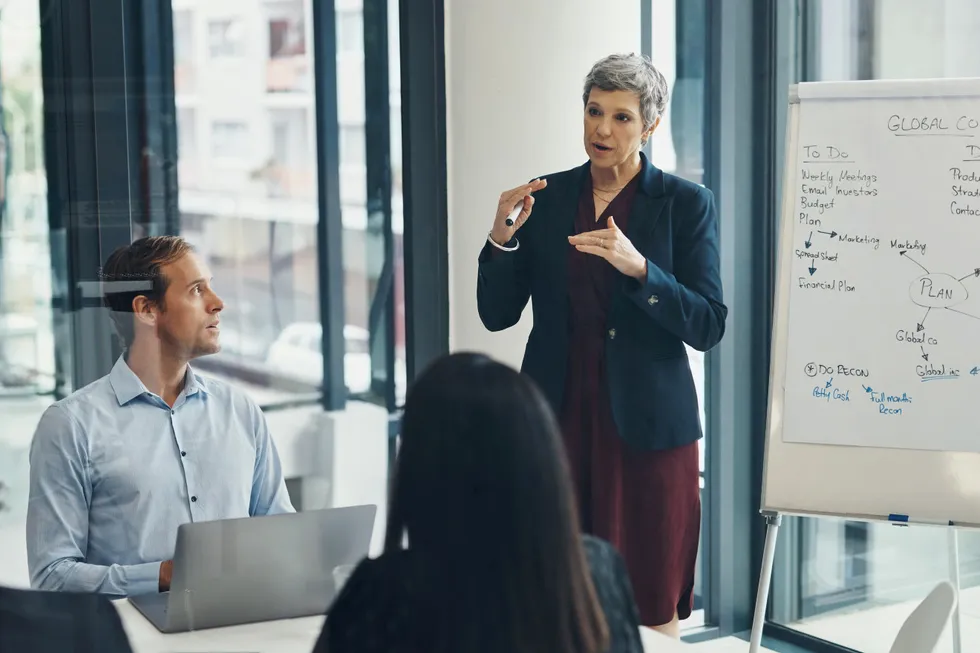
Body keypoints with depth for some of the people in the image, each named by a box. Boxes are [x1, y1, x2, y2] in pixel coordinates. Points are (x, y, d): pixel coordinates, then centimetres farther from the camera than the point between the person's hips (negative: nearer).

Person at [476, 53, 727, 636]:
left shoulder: (687, 204, -1)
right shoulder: (546, 197, 7)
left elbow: (709, 327, -8)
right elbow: (497, 314, 6)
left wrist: (638, 267, -22)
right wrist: (502, 238, -11)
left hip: (645, 427, -2)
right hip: (558, 419, 2)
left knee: (652, 611, 3)